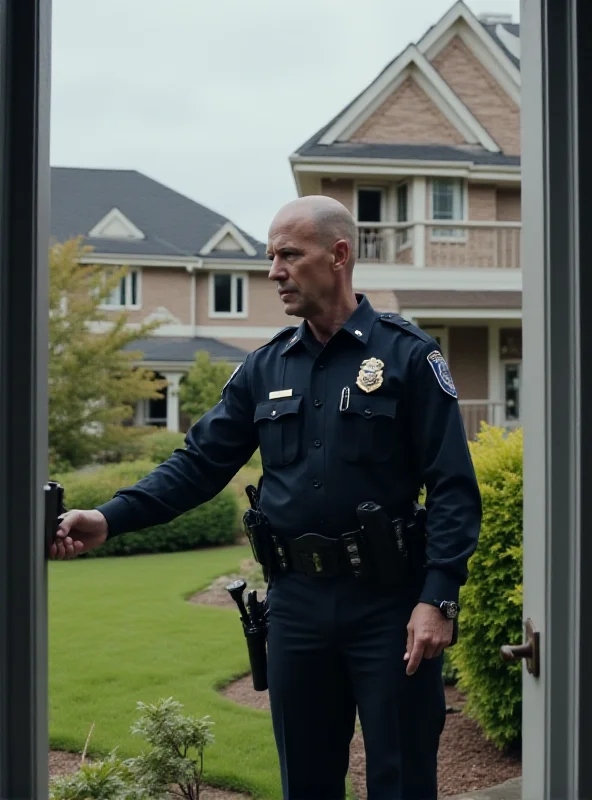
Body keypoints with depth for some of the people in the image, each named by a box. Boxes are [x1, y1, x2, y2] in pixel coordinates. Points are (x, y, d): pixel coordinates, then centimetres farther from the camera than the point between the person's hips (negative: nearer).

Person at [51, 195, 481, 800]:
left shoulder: (407, 354, -5)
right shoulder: (265, 368, 9)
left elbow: (452, 487, -8)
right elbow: (200, 462, 6)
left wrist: (438, 599, -16)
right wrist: (110, 519, -8)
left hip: (388, 604, -4)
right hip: (296, 602, 5)